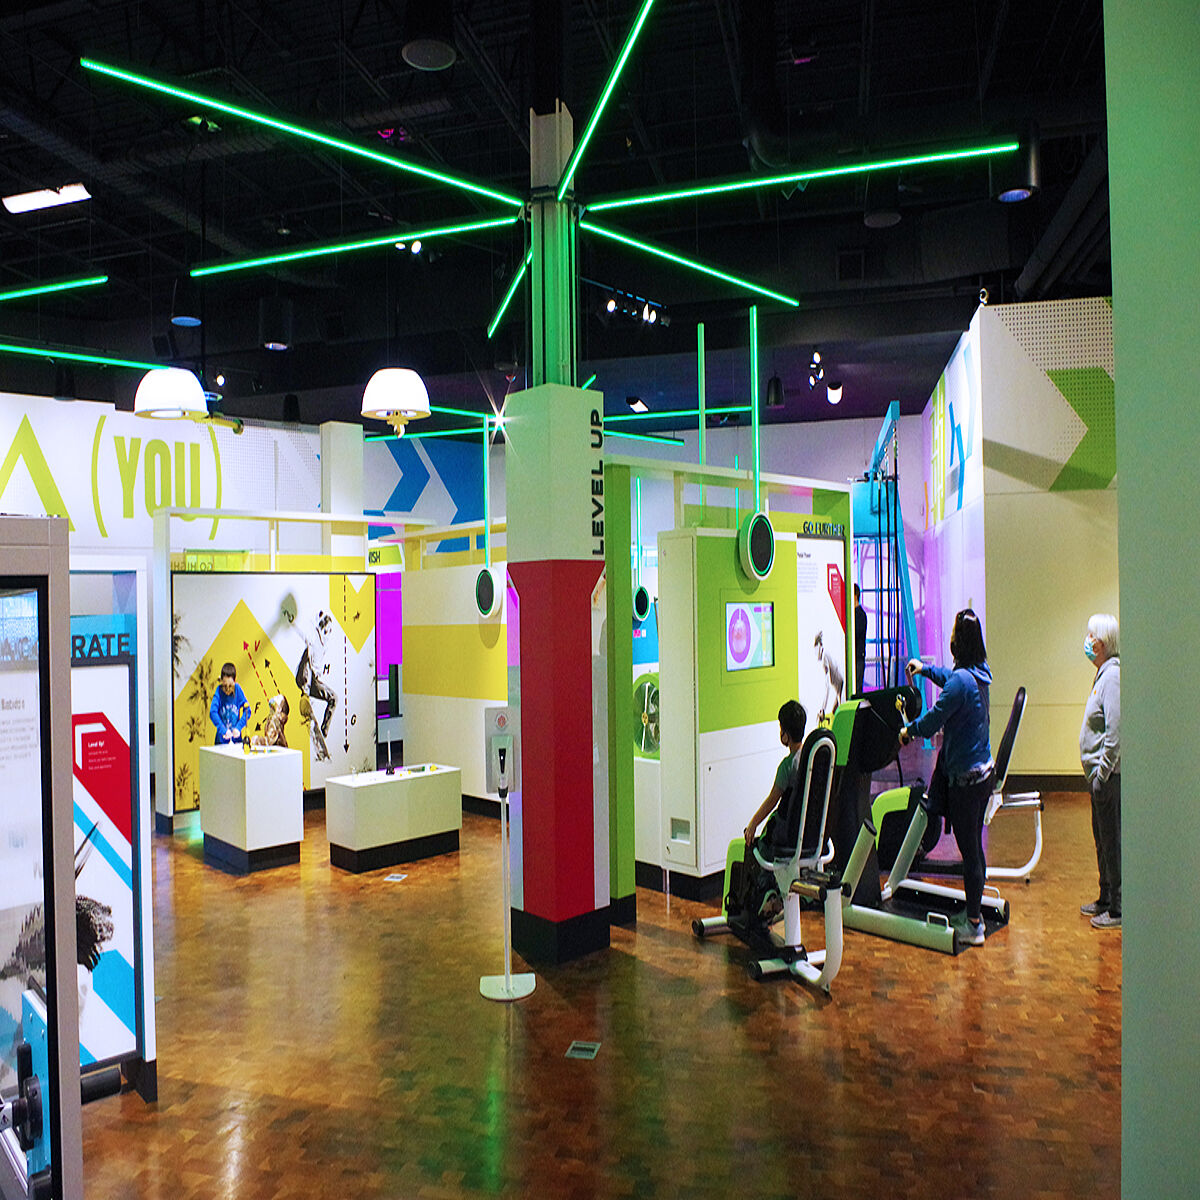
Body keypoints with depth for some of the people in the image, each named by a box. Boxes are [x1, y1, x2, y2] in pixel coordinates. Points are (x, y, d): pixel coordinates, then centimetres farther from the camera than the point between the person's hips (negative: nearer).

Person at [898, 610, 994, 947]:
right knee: (974, 846, 18)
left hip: (966, 778, -9)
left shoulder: (961, 680, -22)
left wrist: (909, 731, 2)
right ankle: (976, 913, 29)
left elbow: (935, 719, -15)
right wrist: (925, 669, 38)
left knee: (969, 850, 1)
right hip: (985, 771, 9)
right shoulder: (980, 673, 6)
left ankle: (974, 925, 11)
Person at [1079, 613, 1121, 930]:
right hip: (1100, 773, 10)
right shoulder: (1104, 674, 13)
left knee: (1112, 841, -1)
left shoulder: (1113, 676, -18)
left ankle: (1119, 910, 8)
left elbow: (1115, 734, -22)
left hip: (1109, 775, -10)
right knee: (1102, 839, 18)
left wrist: (1101, 774, -20)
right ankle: (1106, 900, 29)